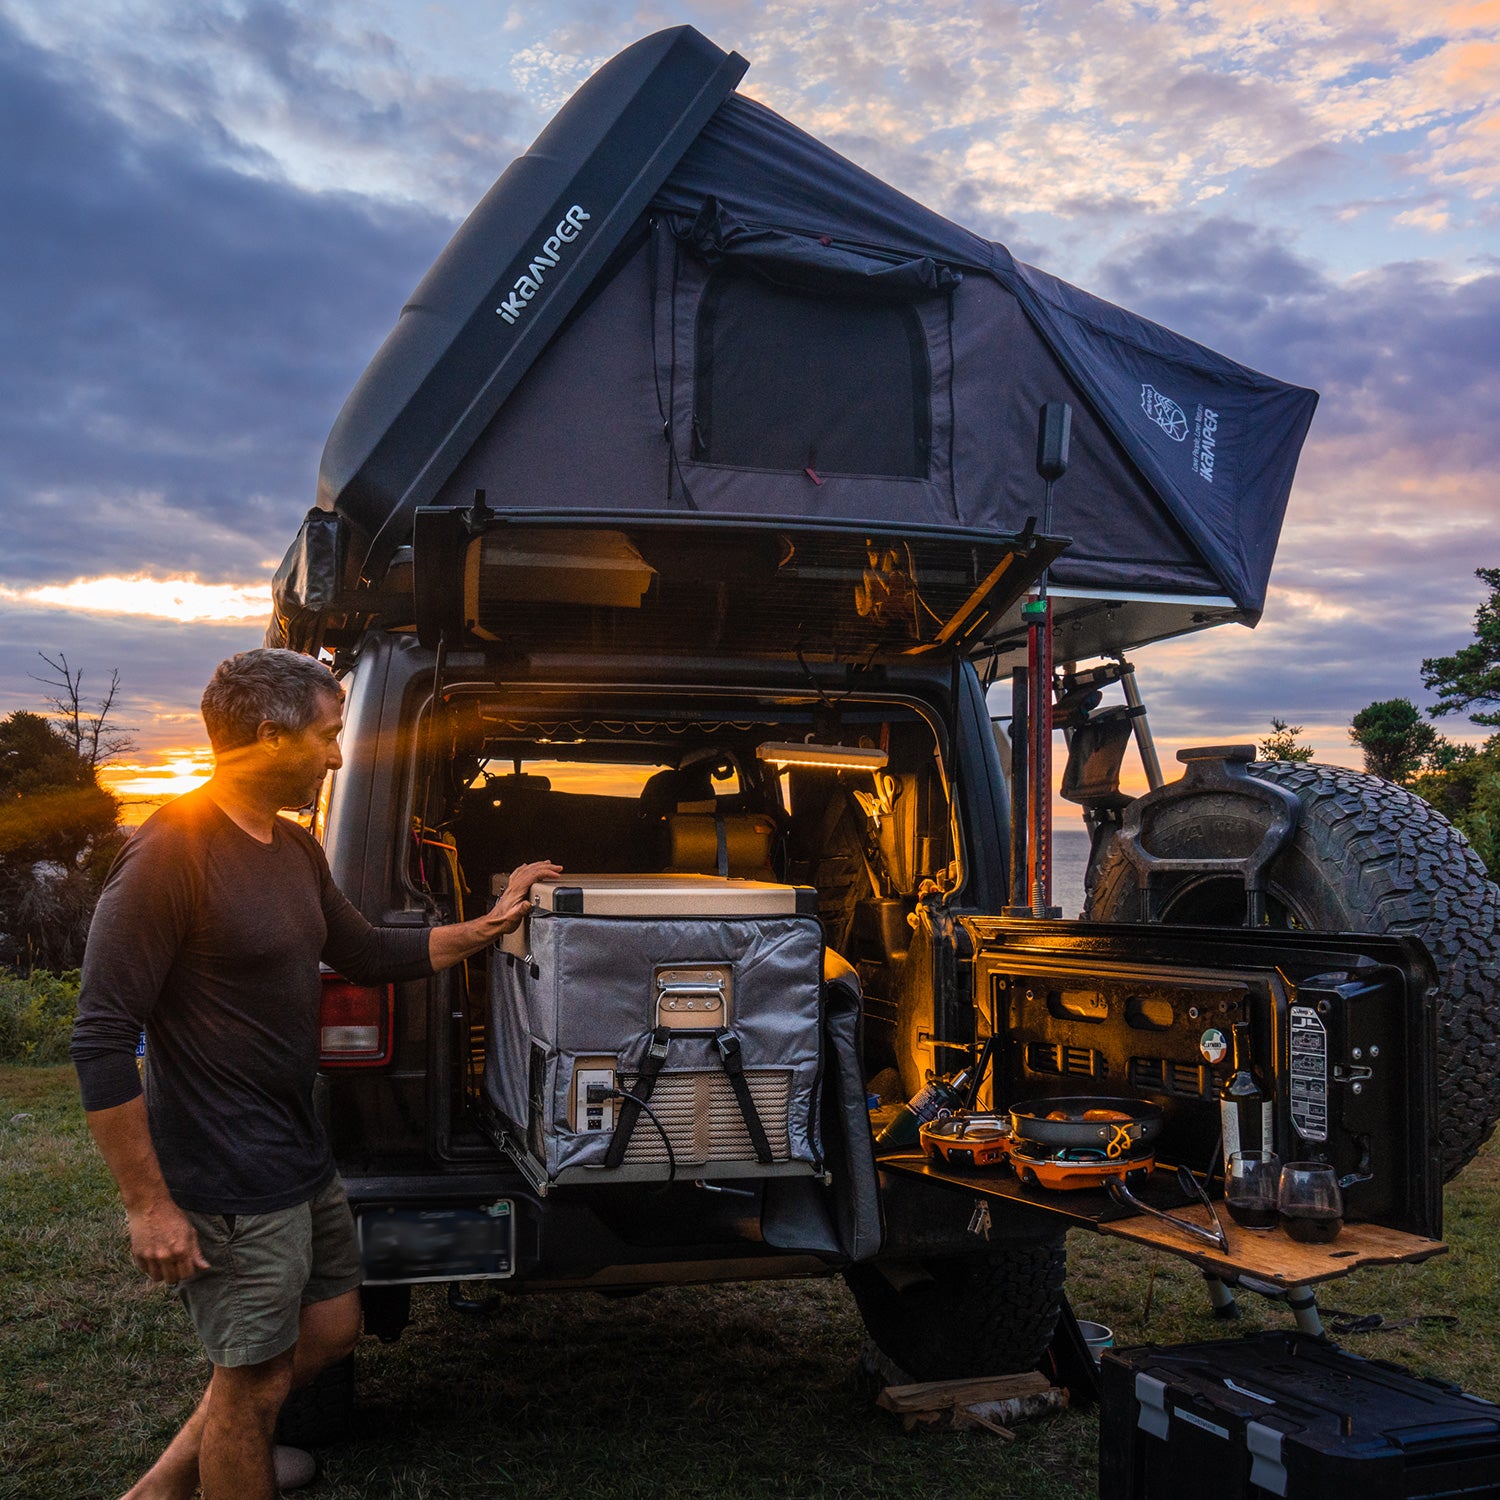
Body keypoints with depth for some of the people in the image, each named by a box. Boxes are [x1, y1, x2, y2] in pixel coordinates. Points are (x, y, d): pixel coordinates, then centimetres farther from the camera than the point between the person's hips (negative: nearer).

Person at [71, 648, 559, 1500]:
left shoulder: (295, 848, 7)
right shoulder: (171, 852, -21)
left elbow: (364, 954, 21)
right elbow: (103, 1038, -21)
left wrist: (488, 927, 15)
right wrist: (150, 1206, -20)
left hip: (303, 1159, 9)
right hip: (230, 1187, -9)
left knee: (331, 1329, 20)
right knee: (256, 1381, 5)